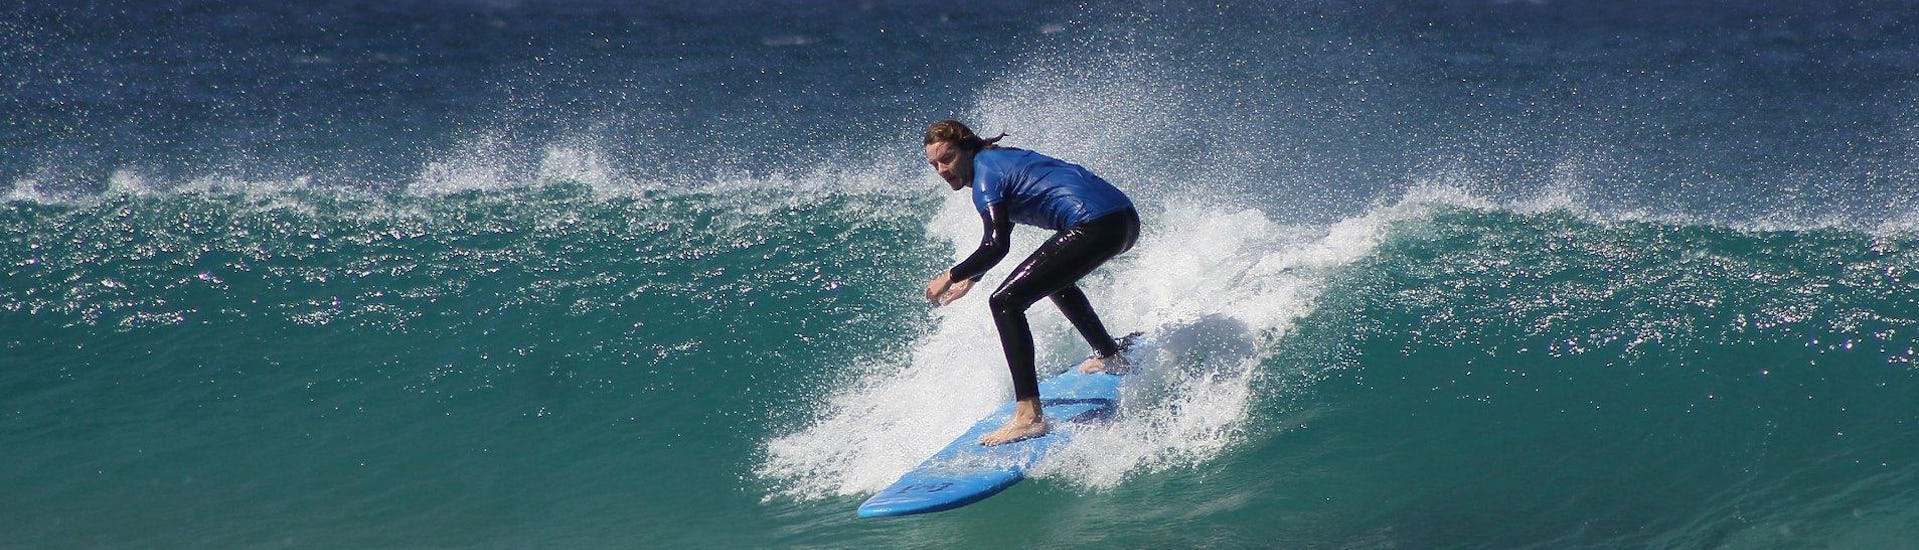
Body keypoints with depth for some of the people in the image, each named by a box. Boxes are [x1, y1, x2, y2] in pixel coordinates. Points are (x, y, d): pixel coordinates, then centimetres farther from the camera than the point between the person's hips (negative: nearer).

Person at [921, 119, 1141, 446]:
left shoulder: (984, 174, -3)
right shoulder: (1001, 159, 25)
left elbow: (996, 246, -14)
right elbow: (1000, 234, 38)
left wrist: (951, 277, -3)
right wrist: (970, 279, 43)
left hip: (1094, 227, -10)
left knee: (1005, 303, -11)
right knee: (1053, 279, 38)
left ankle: (1030, 416, -21)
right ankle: (1110, 356, 49)